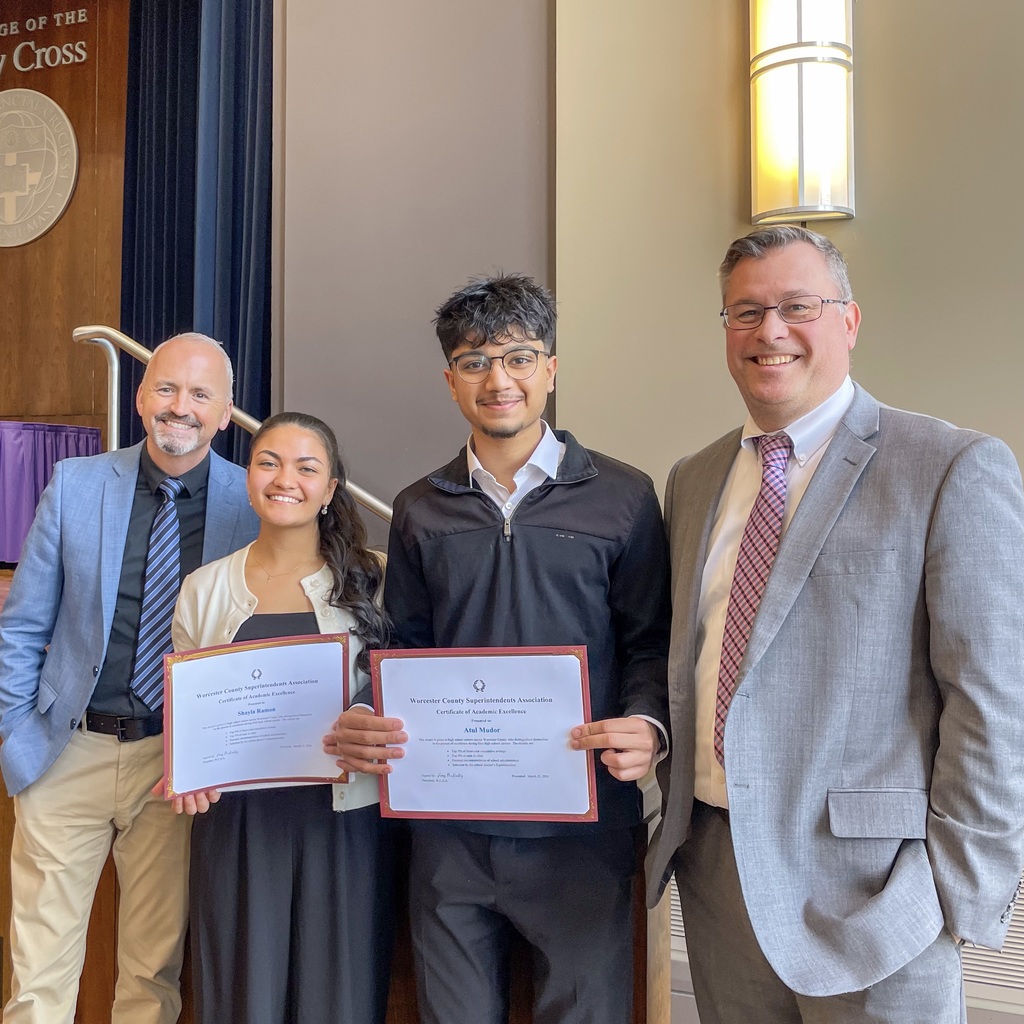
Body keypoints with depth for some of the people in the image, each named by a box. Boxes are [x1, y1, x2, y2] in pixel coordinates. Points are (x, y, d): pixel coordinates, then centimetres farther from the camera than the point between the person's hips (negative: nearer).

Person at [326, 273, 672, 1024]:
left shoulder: (621, 497, -1)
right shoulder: (420, 511, 8)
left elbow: (650, 641, 0)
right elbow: (407, 650, 11)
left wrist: (650, 728, -18)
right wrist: (363, 728, -7)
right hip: (449, 823, 3)